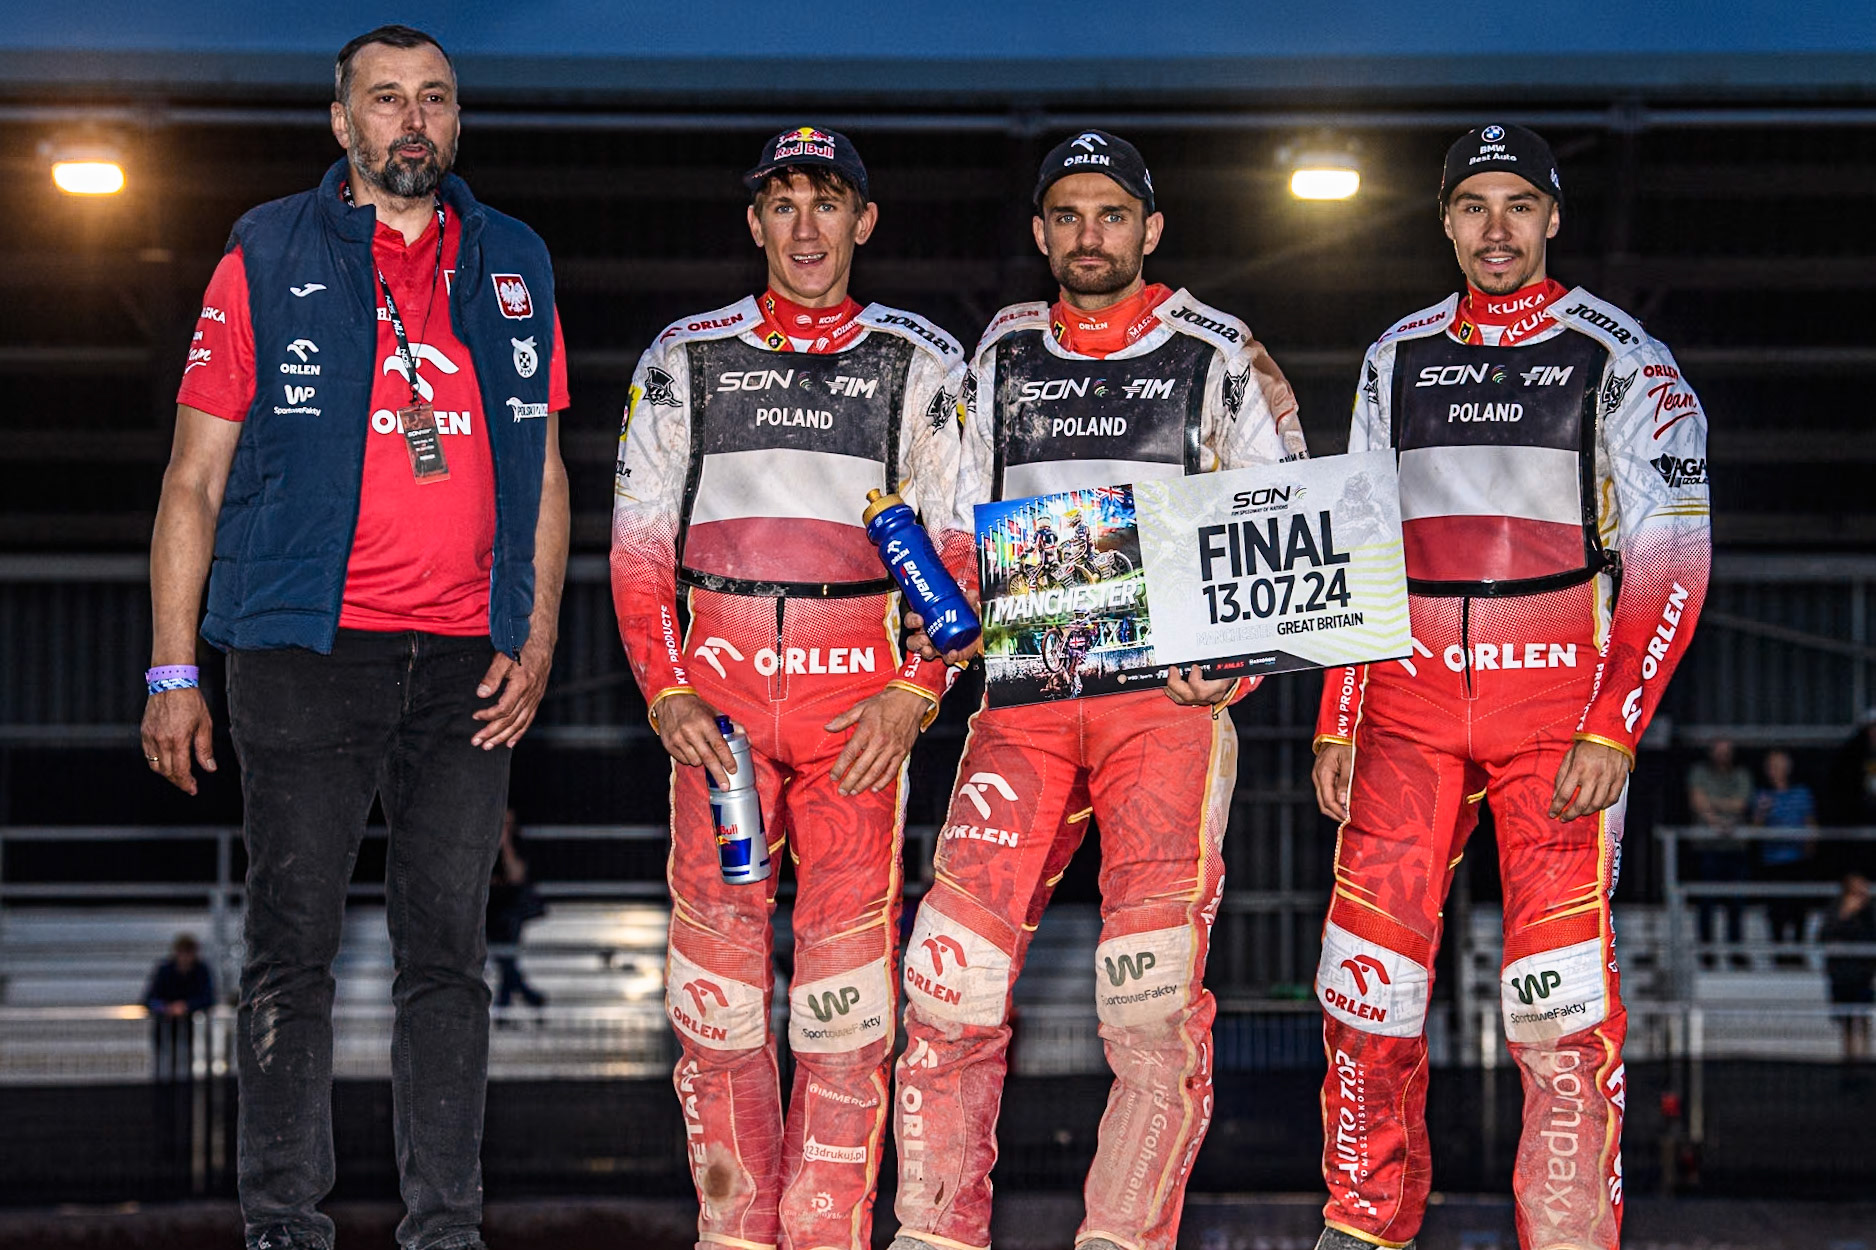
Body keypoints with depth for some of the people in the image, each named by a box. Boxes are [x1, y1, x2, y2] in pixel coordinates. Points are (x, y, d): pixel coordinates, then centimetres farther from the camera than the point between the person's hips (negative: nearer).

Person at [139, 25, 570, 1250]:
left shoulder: (514, 267, 14)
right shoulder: (268, 258, 5)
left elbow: (544, 472, 17)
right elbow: (194, 481, 5)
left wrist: (537, 638, 5)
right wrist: (174, 670, -2)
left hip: (466, 661, 3)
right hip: (309, 646, -2)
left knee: (449, 951, 4)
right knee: (293, 947, -1)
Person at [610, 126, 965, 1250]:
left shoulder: (921, 364, 9)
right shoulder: (688, 357, 12)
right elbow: (640, 544, 10)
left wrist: (915, 694, -6)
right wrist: (666, 691, -1)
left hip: (862, 687, -1)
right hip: (718, 685, 1)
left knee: (850, 960, -6)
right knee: (716, 946, -4)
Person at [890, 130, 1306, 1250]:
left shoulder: (1222, 359, 7)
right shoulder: (1004, 355, 17)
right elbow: (960, 528, 24)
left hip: (1169, 697, -3)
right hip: (1025, 698, 3)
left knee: (1155, 996, -11)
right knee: (952, 973, -8)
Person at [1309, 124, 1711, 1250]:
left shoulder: (1618, 357, 0)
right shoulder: (1398, 360, 14)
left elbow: (1672, 558, -5)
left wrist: (1614, 730, -14)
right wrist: (1338, 724, 10)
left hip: (1560, 711, -4)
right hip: (1411, 703, 4)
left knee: (1563, 995, -10)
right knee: (1367, 981, -1)